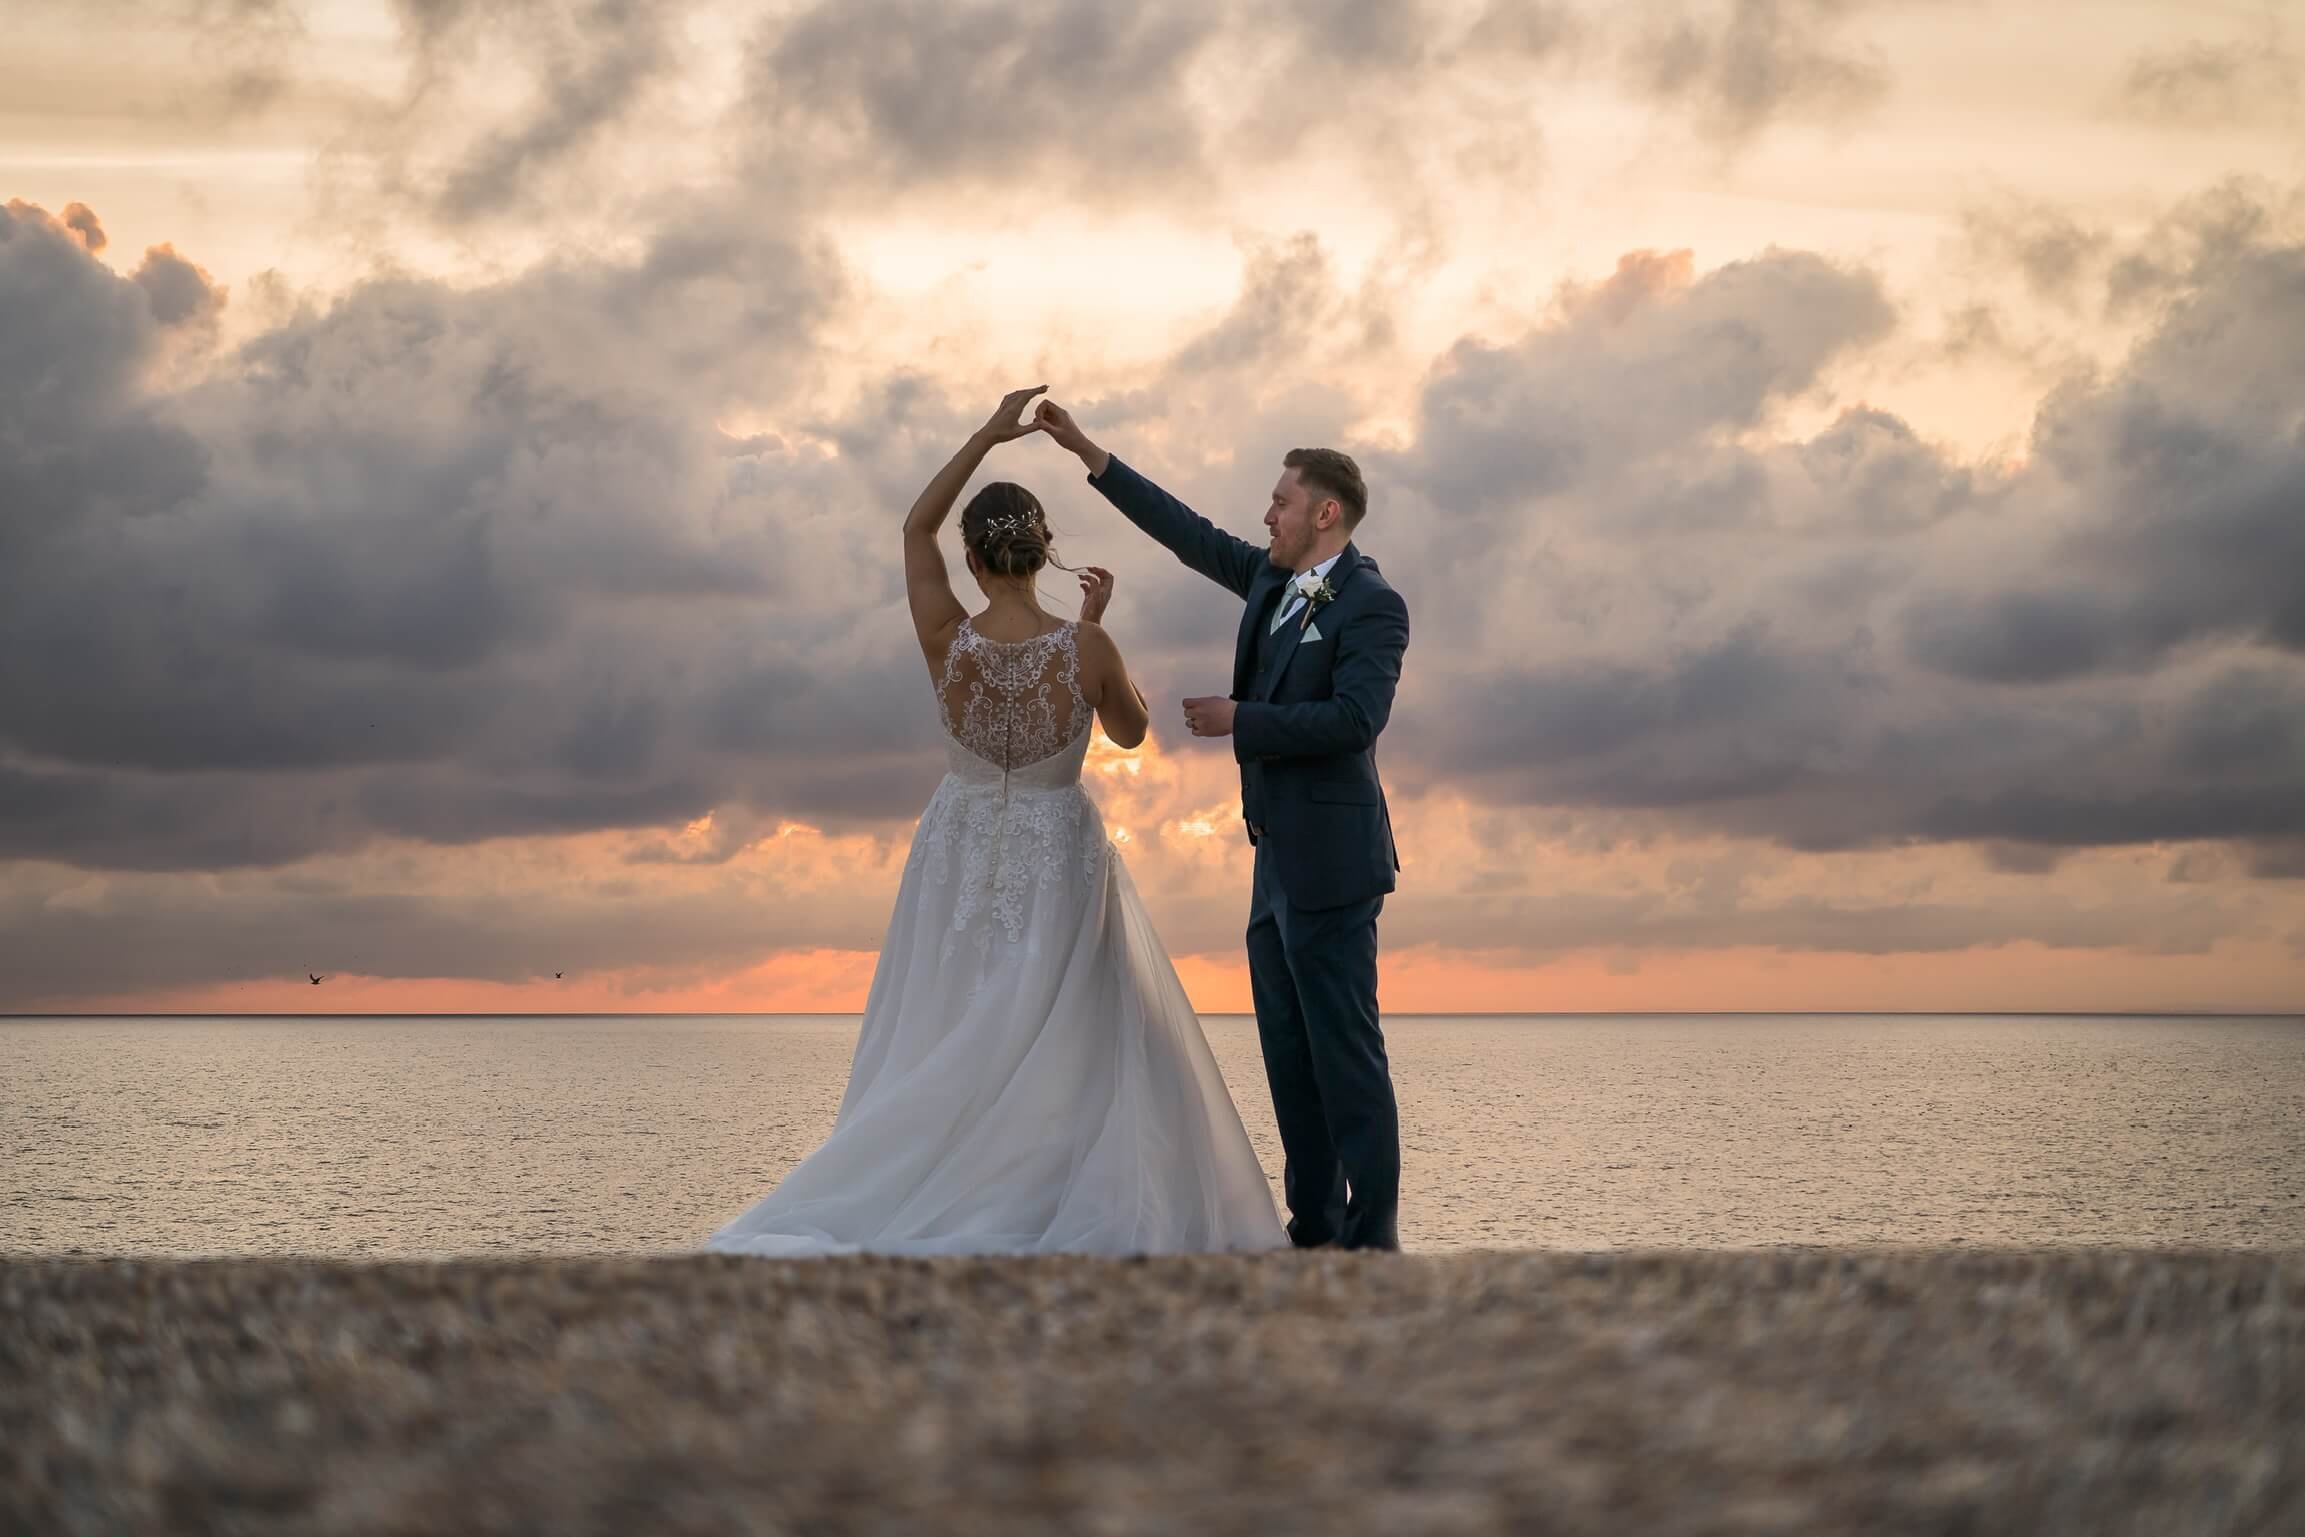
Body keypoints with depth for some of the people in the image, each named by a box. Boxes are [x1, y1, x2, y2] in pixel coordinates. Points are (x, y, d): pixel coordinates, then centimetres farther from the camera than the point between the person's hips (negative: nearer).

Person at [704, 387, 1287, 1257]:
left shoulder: (946, 640, -13)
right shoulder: (1084, 648, -16)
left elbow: (917, 526, 3)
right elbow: (1130, 731, 4)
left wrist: (989, 435, 4)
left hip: (961, 853, 2)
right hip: (1058, 859, -1)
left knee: (940, 1049, 8)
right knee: (1066, 1047, 3)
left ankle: (918, 1210, 6)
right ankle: (1090, 1215, 0)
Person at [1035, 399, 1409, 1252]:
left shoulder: (1371, 607, -11)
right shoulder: (1274, 582, 13)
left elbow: (1356, 716, -24)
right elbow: (1190, 534, 21)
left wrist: (1239, 720, -17)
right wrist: (1087, 452, 21)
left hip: (1328, 864, -9)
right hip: (1278, 866, 9)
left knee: (1345, 1053, -8)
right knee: (1290, 1057, 10)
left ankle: (1372, 1239, -5)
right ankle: (1314, 1230, 15)